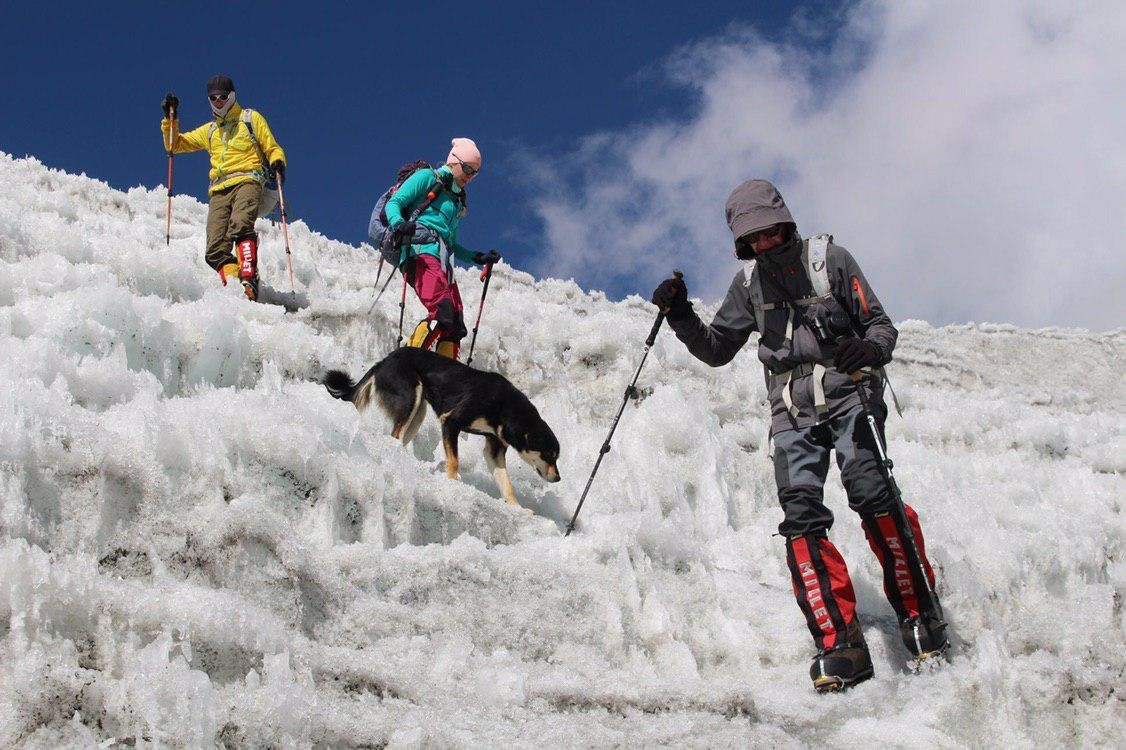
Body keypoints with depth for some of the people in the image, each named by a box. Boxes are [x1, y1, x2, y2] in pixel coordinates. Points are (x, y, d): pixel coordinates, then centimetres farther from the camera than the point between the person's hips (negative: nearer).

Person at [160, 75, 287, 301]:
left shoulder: (251, 118, 19)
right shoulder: (209, 131, 32)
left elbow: (273, 149, 14)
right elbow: (175, 144, 34)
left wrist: (277, 163, -9)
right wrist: (170, 120, 18)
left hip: (247, 181, -5)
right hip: (219, 191, 5)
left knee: (240, 225, -35)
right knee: (216, 249, -18)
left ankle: (248, 280, -47)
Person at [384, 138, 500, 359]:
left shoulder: (458, 201, 33)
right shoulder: (428, 178, 11)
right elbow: (394, 203, 0)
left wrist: (479, 258, 23)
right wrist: (398, 224, -22)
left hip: (444, 263, 8)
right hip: (422, 252, -8)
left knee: (456, 327, -7)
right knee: (441, 313, -27)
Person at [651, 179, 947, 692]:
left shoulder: (829, 259, 5)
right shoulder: (749, 283, 17)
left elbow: (881, 325, 4)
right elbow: (716, 350, 24)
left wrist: (869, 349, -20)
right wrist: (681, 317, 7)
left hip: (846, 395, -3)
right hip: (792, 413, 3)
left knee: (873, 496, -22)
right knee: (801, 516, -15)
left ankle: (917, 613, -8)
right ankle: (840, 643, -19)